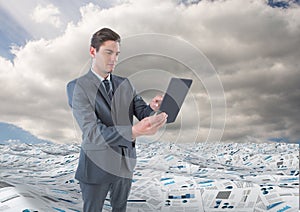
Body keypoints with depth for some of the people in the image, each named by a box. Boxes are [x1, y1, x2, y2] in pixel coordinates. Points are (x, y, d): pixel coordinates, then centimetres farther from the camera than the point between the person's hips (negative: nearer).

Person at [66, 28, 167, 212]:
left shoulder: (125, 84, 3)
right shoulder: (77, 87, -15)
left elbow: (142, 112, -2)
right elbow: (92, 132, -27)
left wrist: (152, 108, -28)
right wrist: (134, 131, -41)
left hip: (126, 163, 5)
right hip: (97, 167, -4)